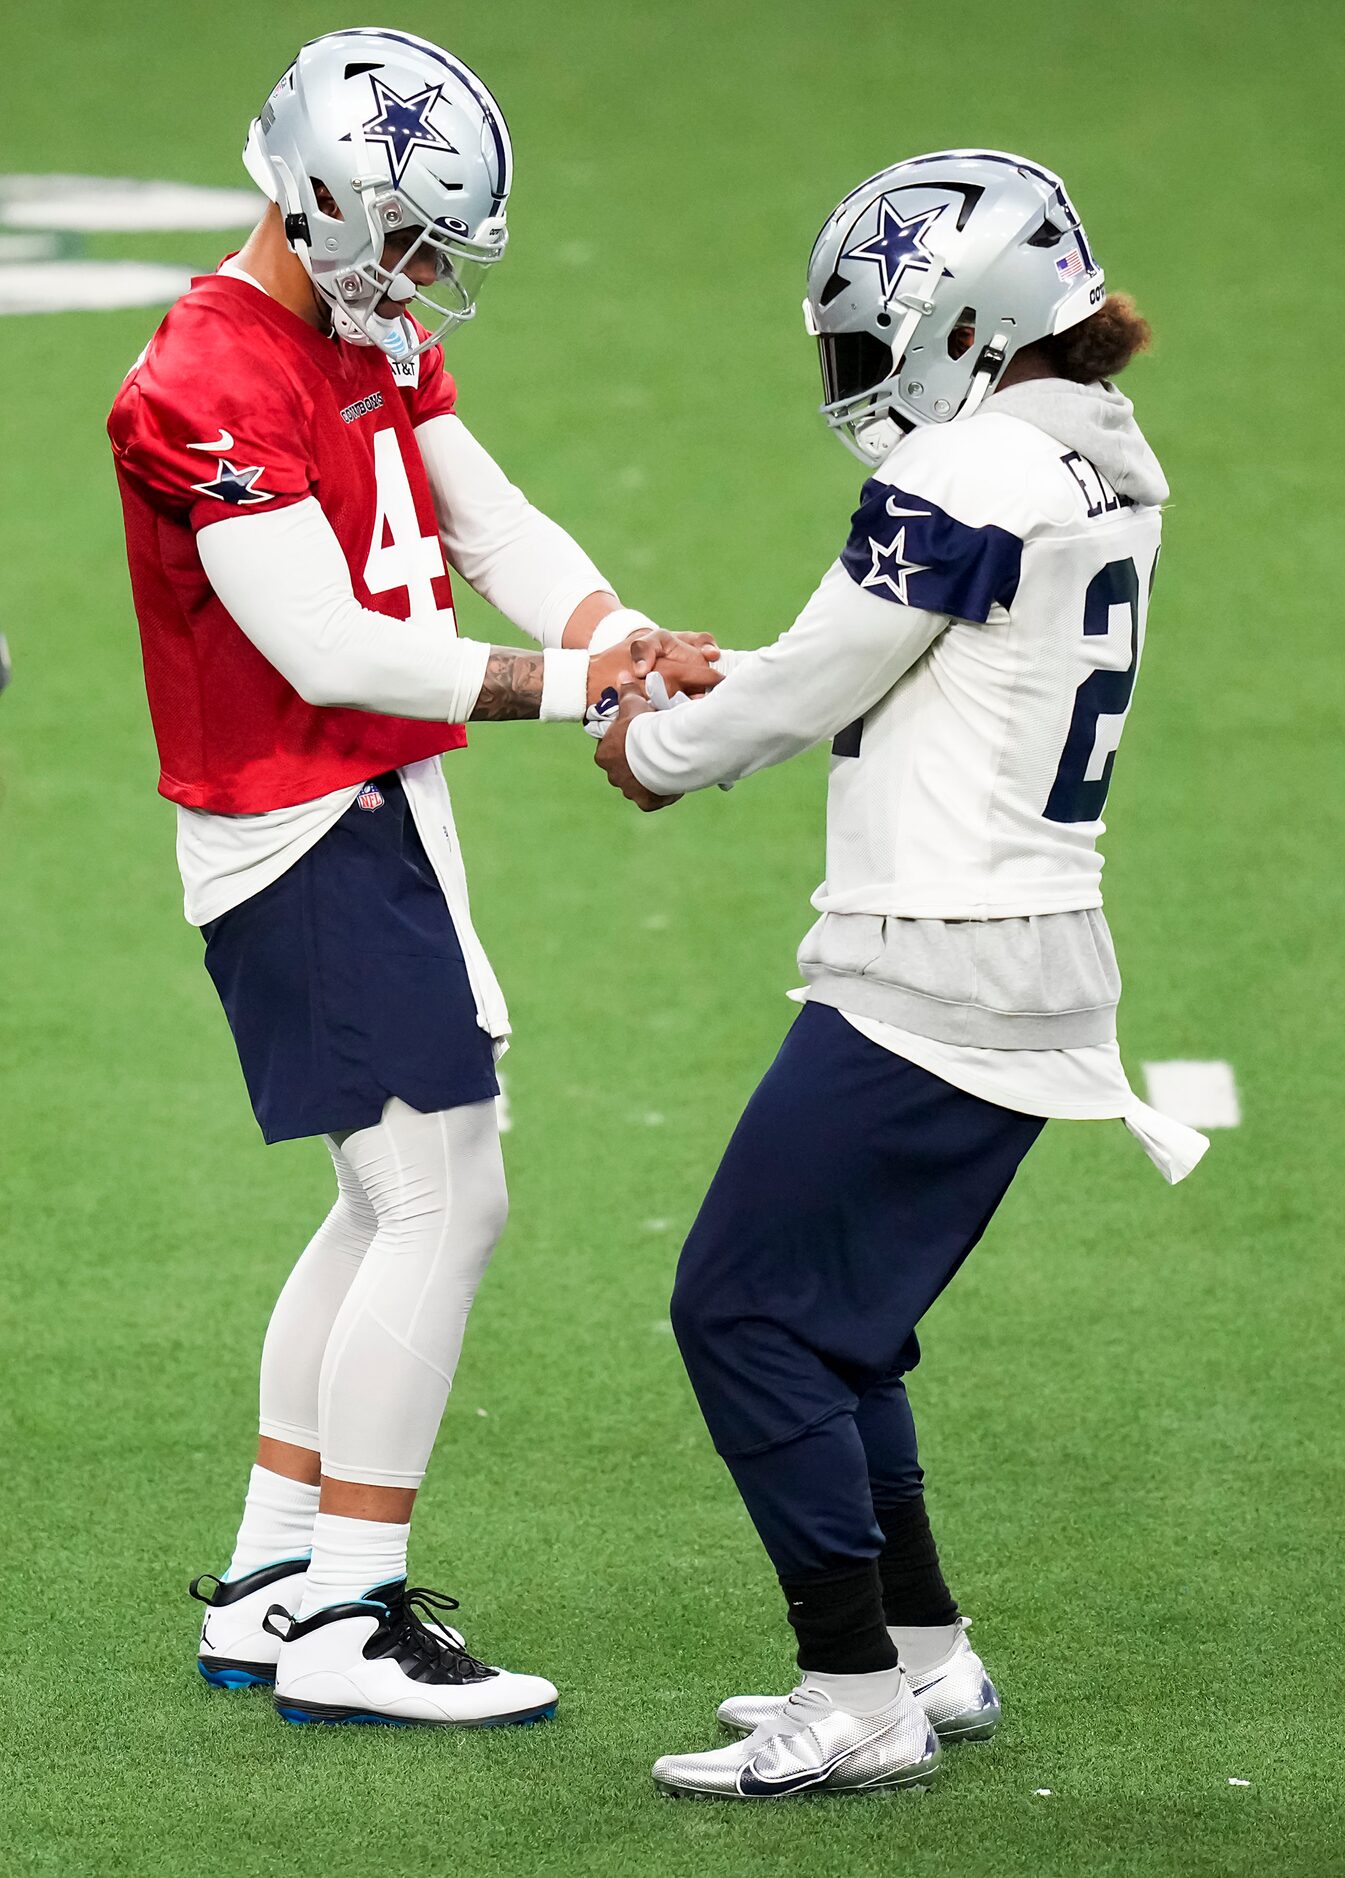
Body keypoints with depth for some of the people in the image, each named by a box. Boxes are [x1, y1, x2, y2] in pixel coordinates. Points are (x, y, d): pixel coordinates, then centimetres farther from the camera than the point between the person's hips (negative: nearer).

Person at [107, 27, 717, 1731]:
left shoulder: (379, 350, 11)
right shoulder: (210, 390, -21)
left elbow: (497, 530, 9)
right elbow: (335, 652, -25)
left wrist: (638, 645, -10)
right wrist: (577, 683, -23)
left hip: (376, 822, 10)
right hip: (306, 840, -10)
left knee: (393, 1202, 17)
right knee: (446, 1206, -10)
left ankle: (273, 1579, 25)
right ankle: (346, 1625, -6)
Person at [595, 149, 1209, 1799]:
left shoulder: (964, 478, -17)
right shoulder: (1111, 471, 11)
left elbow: (812, 696, -9)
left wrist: (658, 751, 9)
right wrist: (728, 681, 19)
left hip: (927, 973, -10)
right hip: (1043, 966, 10)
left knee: (741, 1309, -3)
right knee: (831, 1322, 19)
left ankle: (859, 1705, -2)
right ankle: (930, 1661, 24)